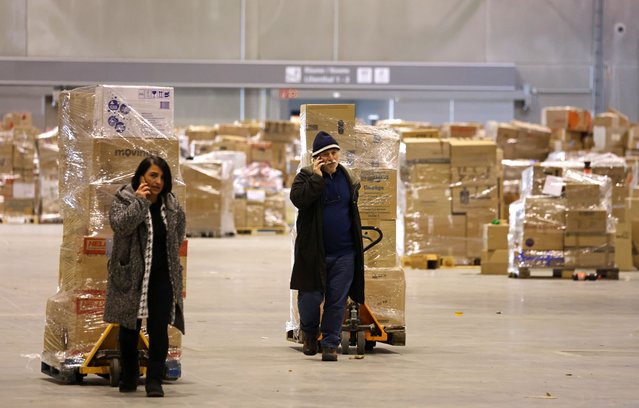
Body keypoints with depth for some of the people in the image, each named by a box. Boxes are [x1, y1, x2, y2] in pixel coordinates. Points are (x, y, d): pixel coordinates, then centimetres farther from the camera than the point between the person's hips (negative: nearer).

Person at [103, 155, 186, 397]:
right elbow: (119, 225, -25)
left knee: (159, 329, -7)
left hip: (162, 277, 2)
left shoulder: (171, 204, 6)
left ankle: (154, 380, -3)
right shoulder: (124, 199, -6)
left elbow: (179, 231, 24)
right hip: (131, 275, -2)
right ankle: (129, 377, 26)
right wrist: (139, 202, -25)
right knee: (129, 328, 8)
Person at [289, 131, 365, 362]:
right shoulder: (306, 176, -4)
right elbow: (298, 199, -23)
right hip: (313, 252, -3)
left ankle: (330, 344, 11)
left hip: (344, 253, 3)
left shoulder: (349, 179, 9)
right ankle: (309, 333, 29)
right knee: (311, 297, 2)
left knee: (337, 300, 2)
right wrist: (317, 177, -22)